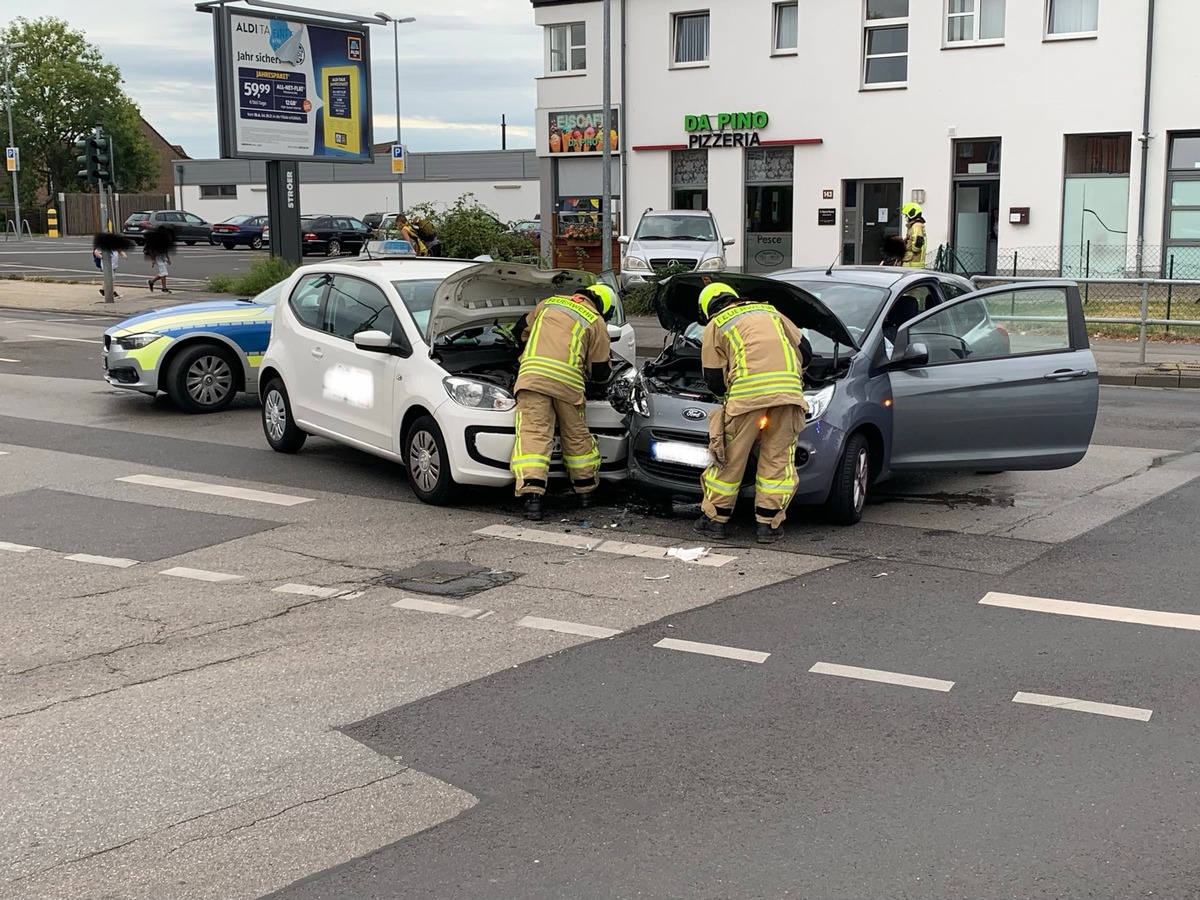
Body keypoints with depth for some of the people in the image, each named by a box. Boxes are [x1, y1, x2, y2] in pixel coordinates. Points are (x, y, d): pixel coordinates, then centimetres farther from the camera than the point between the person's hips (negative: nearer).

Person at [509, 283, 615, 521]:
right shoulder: (596, 324, 15)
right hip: (568, 380, -1)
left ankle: (531, 495, -20)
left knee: (532, 434, -7)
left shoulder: (550, 303, 25)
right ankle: (586, 490, 30)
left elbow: (521, 331, 33)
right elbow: (599, 372, 15)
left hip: (532, 375, 1)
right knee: (577, 436, 17)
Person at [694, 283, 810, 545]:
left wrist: (729, 392, 34)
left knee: (730, 456, 9)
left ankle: (715, 519, 18)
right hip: (789, 389, 3)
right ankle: (769, 524, 12)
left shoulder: (715, 327, 19)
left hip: (747, 390, -3)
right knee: (777, 458, 10)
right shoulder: (770, 312, 31)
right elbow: (804, 349, 27)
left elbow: (714, 381, 13)